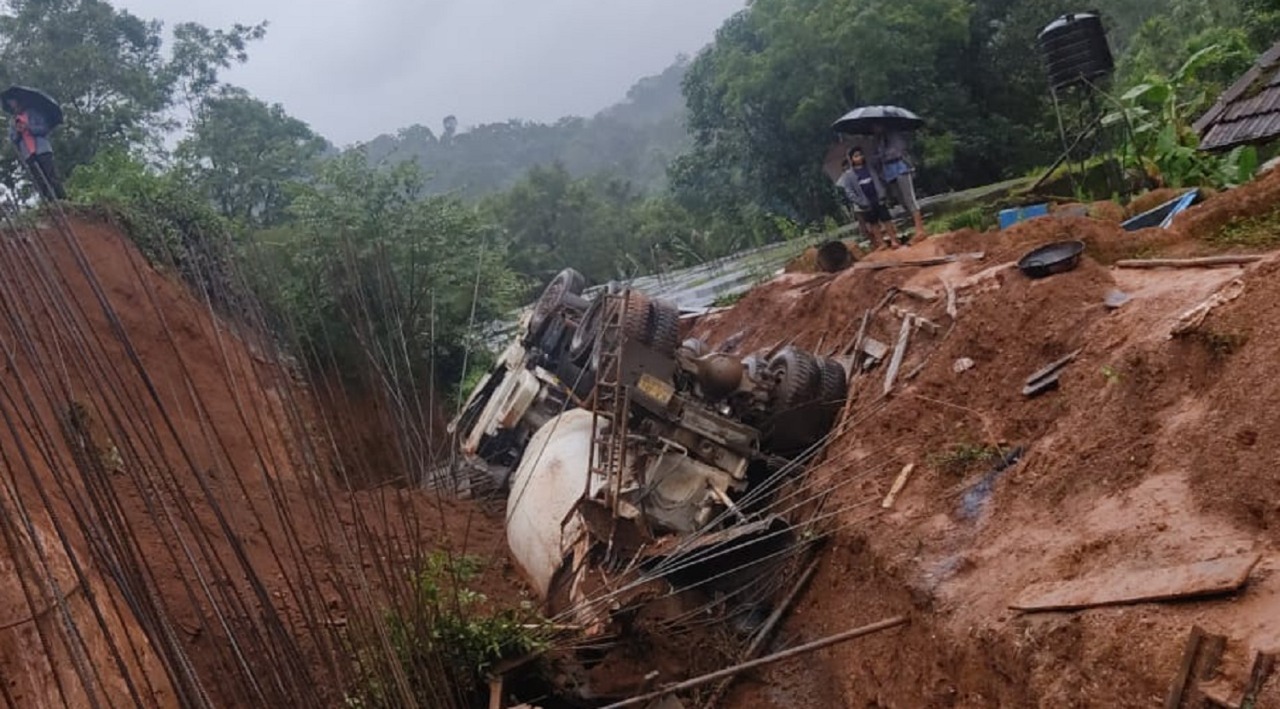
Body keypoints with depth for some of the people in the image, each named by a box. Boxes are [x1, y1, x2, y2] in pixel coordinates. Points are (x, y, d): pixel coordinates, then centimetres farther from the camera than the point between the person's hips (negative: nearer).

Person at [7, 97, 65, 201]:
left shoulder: (33, 113, 10)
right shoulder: (13, 124, 20)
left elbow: (44, 128, 0)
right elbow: (13, 139, 12)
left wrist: (29, 128, -12)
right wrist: (17, 132, -7)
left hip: (43, 151, -3)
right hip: (28, 156, 3)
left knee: (52, 178, -10)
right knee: (40, 183, -4)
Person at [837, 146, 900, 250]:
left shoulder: (869, 168, 5)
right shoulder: (848, 174, -8)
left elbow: (878, 181, 9)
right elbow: (849, 192, -11)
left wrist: (881, 195, -3)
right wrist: (861, 202, -16)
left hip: (878, 200, 3)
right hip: (865, 204, -3)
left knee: (887, 220, 5)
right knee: (874, 224, 9)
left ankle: (893, 240, 13)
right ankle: (882, 243, 18)